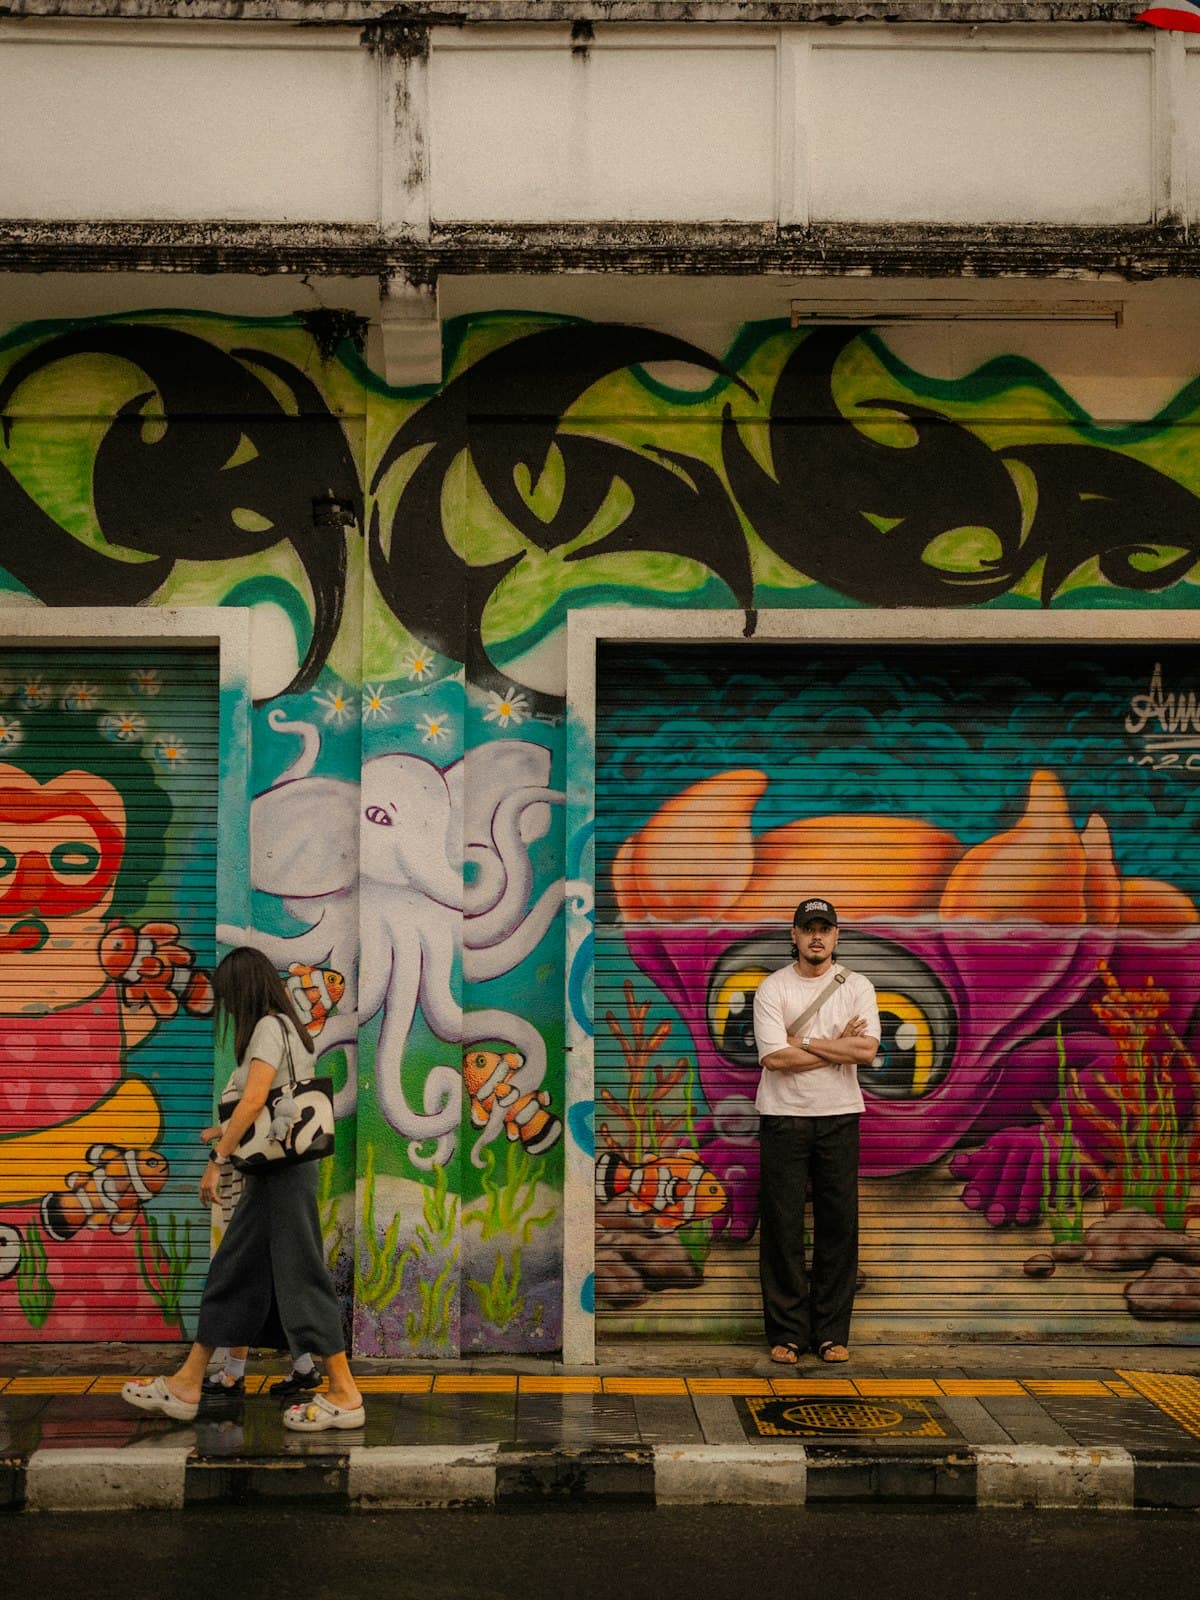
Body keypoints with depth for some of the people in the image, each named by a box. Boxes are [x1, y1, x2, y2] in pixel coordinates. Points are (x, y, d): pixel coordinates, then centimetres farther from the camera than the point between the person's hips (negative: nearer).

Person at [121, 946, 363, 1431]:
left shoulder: (269, 1027, -12)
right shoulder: (285, 1027, 16)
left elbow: (254, 1100, -23)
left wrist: (217, 1159, -20)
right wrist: (227, 1135, 19)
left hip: (282, 1171, -10)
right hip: (273, 1171, 10)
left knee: (299, 1276, -5)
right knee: (231, 1272, 12)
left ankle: (345, 1395, 0)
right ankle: (187, 1385, 19)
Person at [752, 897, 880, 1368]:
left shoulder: (857, 986, 5)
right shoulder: (772, 988, -1)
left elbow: (867, 1049, -11)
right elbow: (774, 1056, -14)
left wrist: (805, 1041, -12)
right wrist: (838, 1046, -10)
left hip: (839, 1117, 2)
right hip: (783, 1118, -1)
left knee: (839, 1224, 4)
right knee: (783, 1225, 1)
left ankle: (832, 1332, 14)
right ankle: (787, 1333, 10)